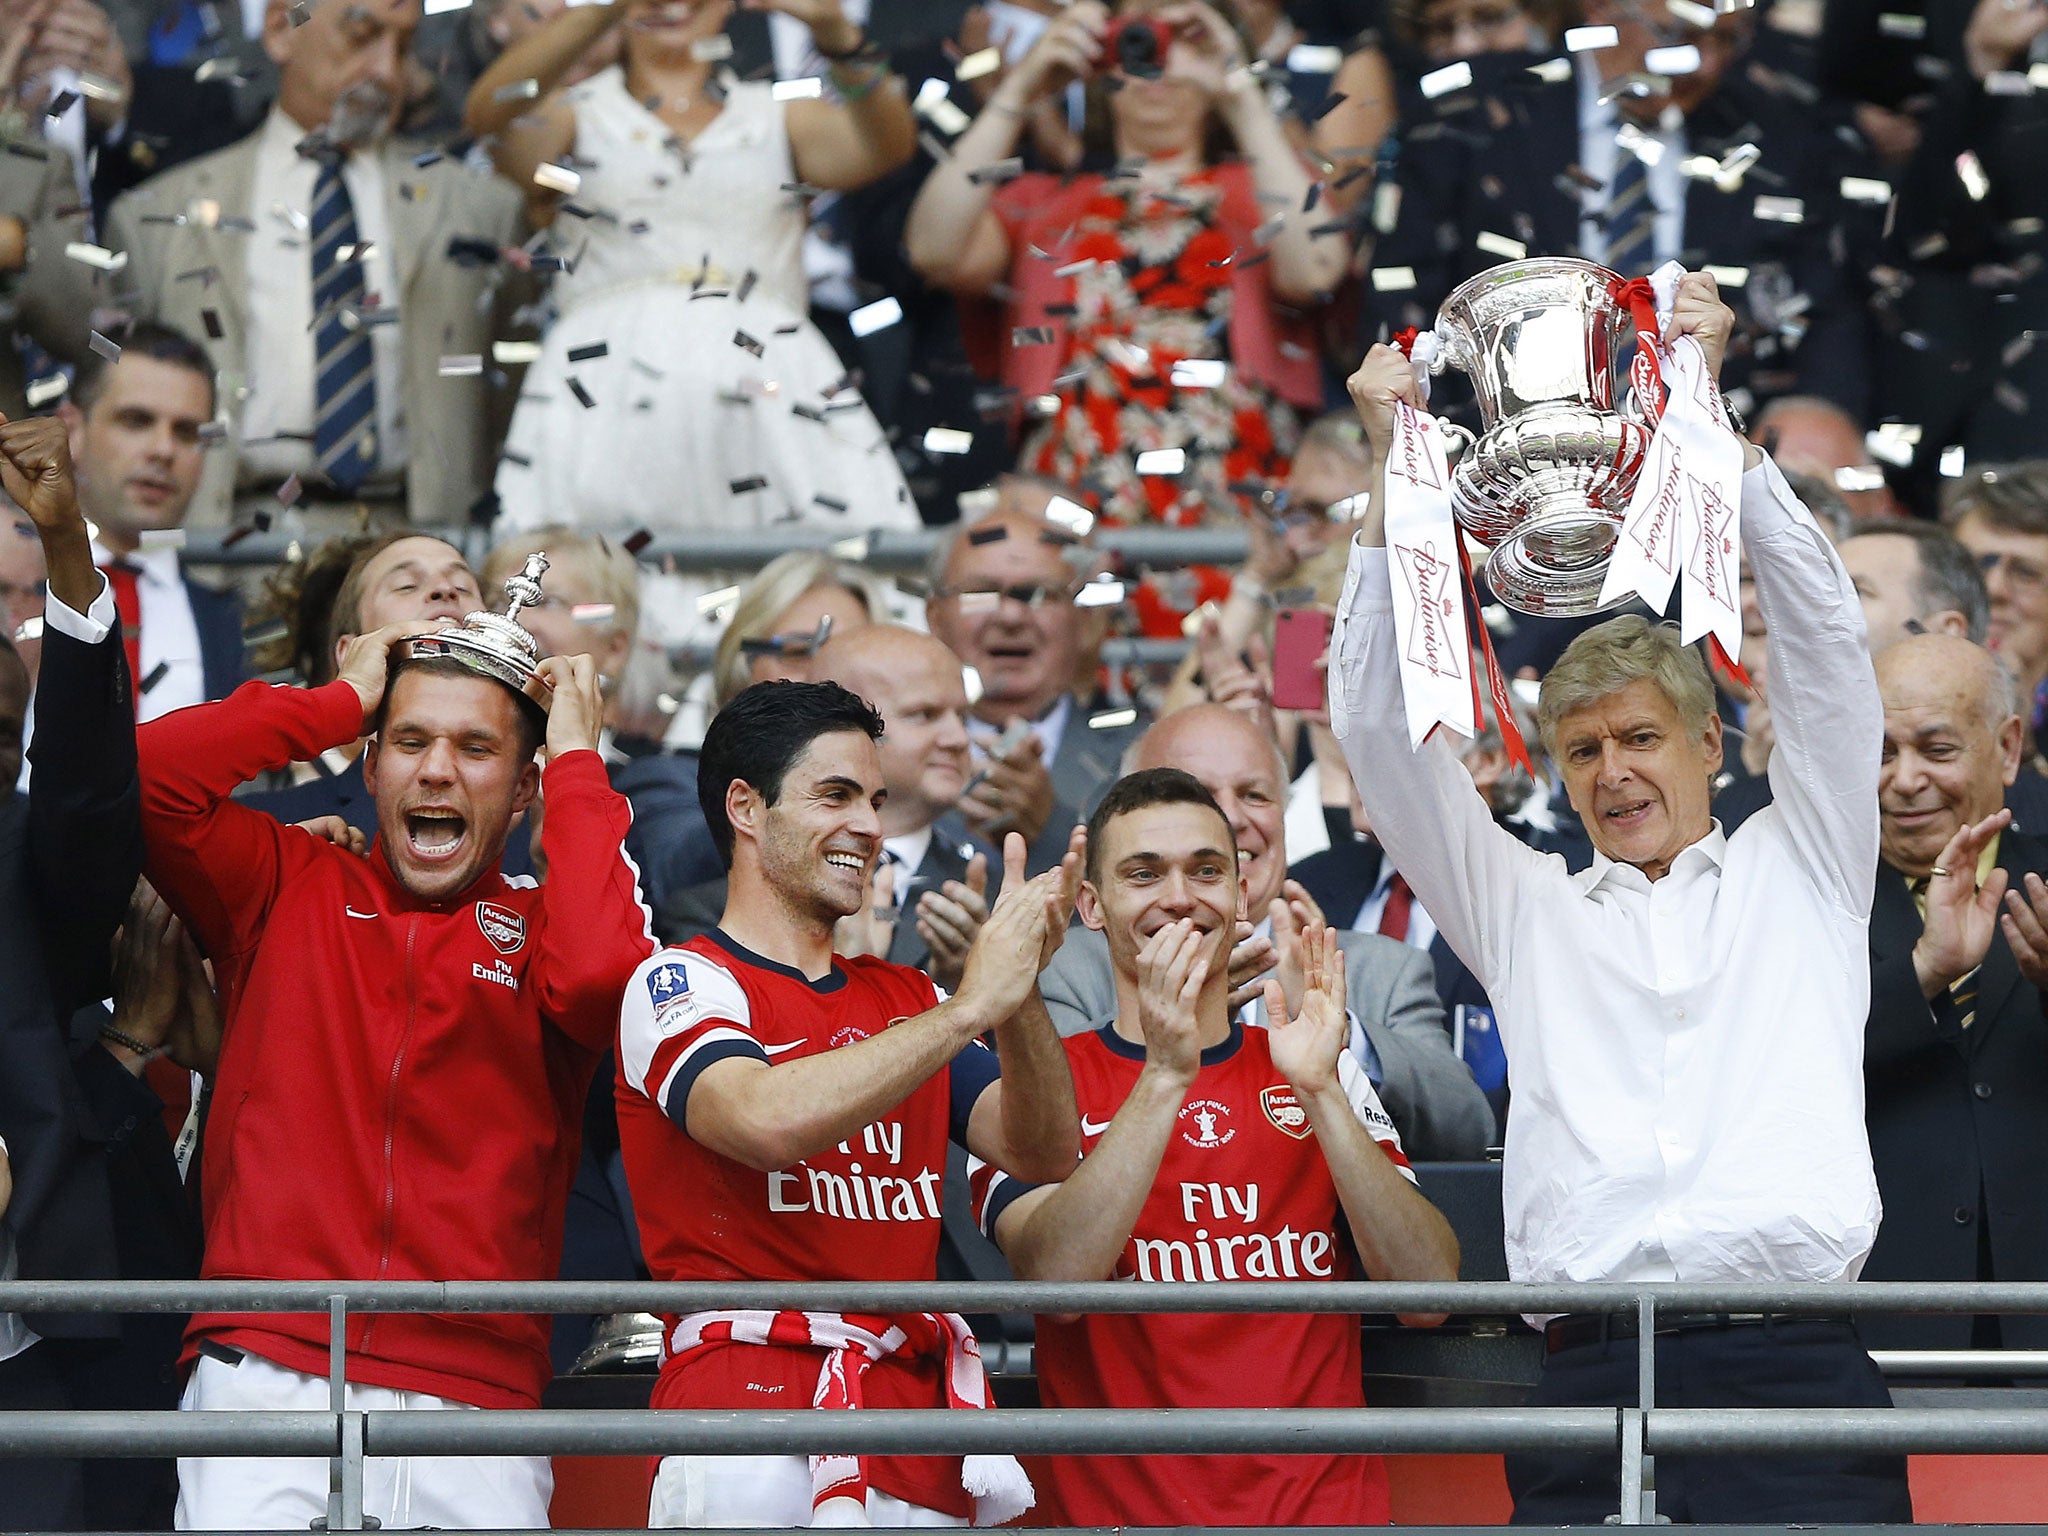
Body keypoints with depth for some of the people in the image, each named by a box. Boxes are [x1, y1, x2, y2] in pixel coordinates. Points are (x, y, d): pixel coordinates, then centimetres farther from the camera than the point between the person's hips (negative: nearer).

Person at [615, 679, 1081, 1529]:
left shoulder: (906, 998, 20)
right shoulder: (678, 982, 1)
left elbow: (1043, 1152, 11)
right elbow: (768, 1120, -19)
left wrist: (1020, 991, -6)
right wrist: (969, 1006, -14)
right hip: (753, 1414, -5)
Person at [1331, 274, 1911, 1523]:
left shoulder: (1798, 876, 20)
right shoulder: (1525, 908, 22)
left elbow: (1825, 641, 12)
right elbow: (1381, 730, 18)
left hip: (1795, 1368, -1)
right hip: (1591, 1379, 1)